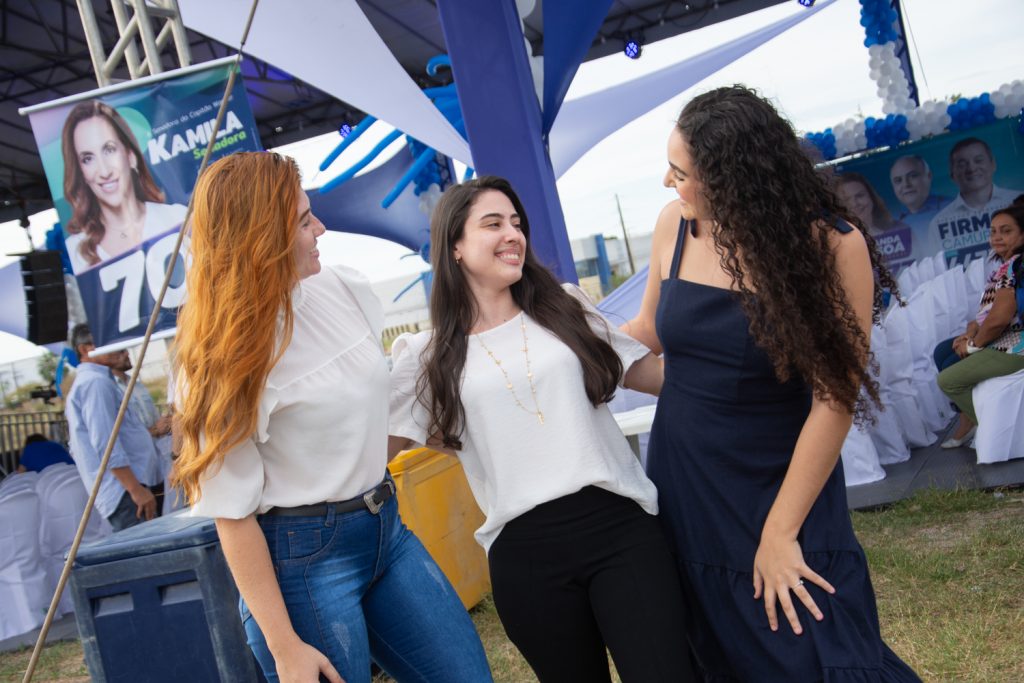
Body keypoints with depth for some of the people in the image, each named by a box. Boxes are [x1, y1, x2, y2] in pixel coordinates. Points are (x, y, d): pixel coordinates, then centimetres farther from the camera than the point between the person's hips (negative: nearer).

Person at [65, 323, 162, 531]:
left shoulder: (84, 382, 22)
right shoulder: (96, 382, -11)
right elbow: (106, 444, -20)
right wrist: (136, 489, -22)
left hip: (124, 490, 11)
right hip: (125, 492, -11)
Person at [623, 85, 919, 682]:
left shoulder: (831, 244, -17)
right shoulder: (675, 226, -4)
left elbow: (834, 397, -16)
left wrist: (780, 532, -15)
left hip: (784, 490, -4)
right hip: (683, 493, 4)